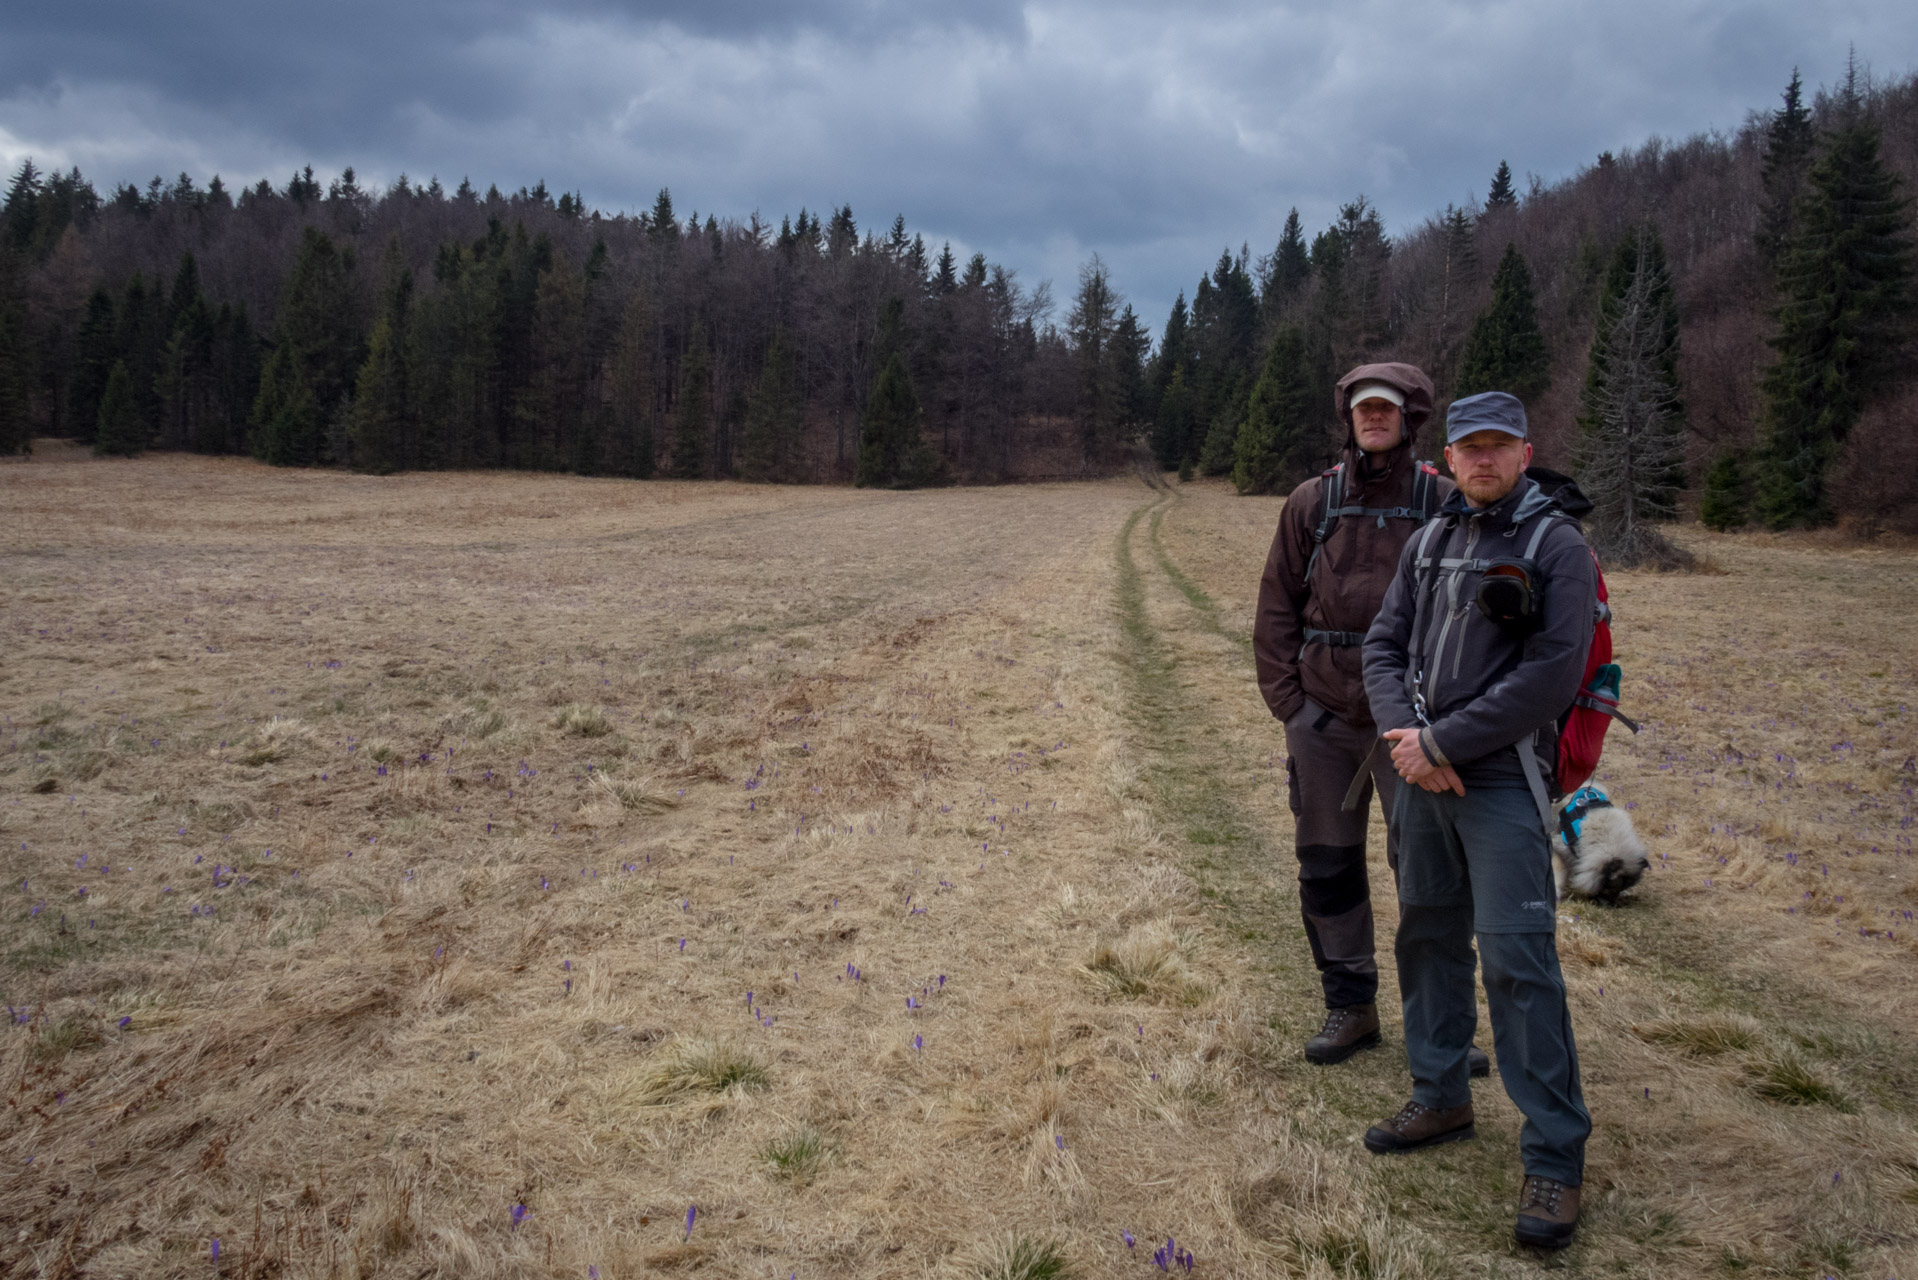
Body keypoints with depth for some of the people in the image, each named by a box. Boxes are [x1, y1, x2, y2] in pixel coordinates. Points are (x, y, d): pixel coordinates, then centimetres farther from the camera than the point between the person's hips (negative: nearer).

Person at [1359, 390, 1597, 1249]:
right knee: (1428, 936, 15)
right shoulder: (1430, 541, 11)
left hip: (1500, 783, -6)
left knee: (1517, 961, -8)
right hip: (1422, 774, 6)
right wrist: (1404, 736, -10)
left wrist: (1442, 743, -16)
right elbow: (1384, 645, 8)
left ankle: (1554, 1155, 3)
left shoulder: (1557, 547, -7)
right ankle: (1441, 1099, 31)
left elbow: (1552, 674, -16)